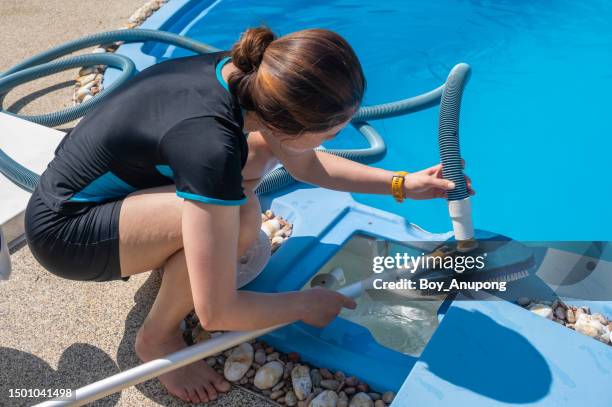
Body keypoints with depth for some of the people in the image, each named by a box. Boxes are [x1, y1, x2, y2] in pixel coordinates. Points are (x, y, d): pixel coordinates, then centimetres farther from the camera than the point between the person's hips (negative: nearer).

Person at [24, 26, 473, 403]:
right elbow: (217, 314, -29)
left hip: (111, 181, 8)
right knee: (238, 221, -30)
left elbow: (306, 165, 5)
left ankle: (173, 262, 11)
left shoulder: (247, 73, -14)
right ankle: (158, 337, -3)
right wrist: (306, 304, -13)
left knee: (258, 150, 1)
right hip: (63, 229, -7)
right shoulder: (211, 143, -37)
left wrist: (404, 184, 2)